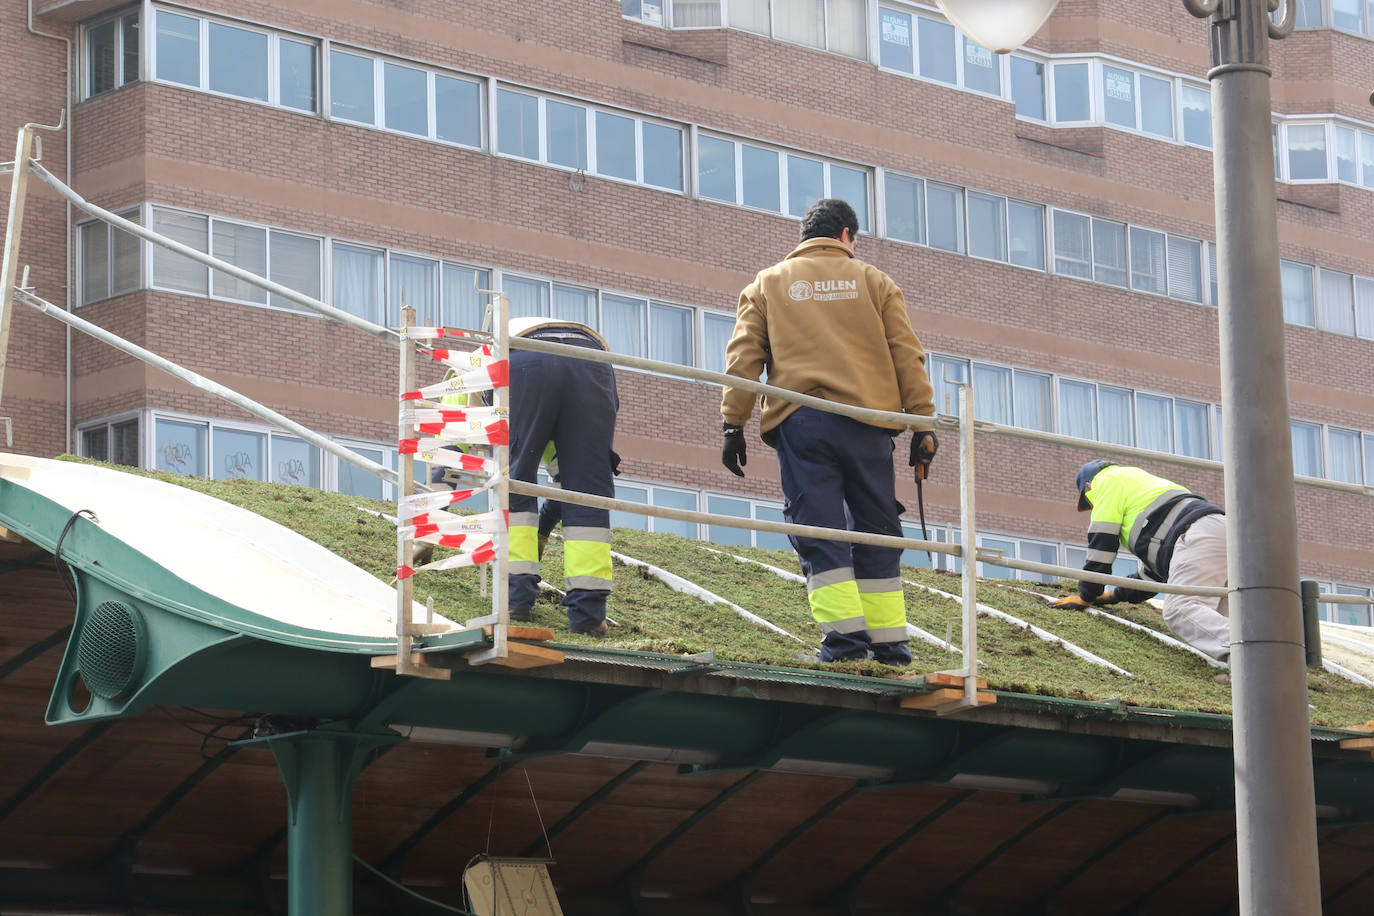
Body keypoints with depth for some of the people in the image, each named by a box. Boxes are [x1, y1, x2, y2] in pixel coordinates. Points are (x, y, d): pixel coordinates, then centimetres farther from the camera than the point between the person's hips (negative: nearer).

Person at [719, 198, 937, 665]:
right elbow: (907, 357, 8)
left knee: (820, 531, -2)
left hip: (800, 421, -1)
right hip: (867, 422, 1)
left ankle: (845, 633, -14)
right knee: (876, 532, 7)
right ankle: (890, 640, 3)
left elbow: (743, 357, 6)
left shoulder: (767, 284, 16)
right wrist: (922, 425, 8)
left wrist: (733, 424, 3)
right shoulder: (874, 281, 15)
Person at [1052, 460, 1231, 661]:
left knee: (1178, 612, -26)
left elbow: (1101, 545, 8)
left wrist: (1086, 597, 17)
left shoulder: (1109, 481, 16)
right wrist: (1114, 595, 47)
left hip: (1197, 538, -9)